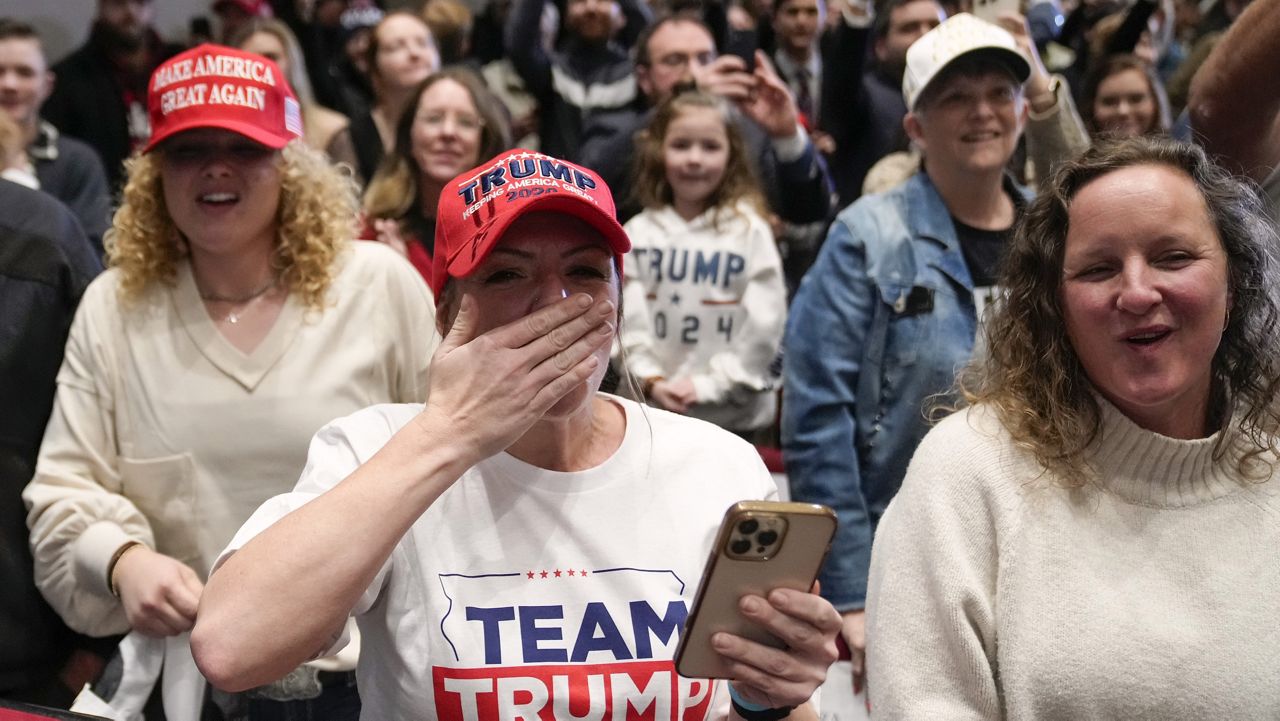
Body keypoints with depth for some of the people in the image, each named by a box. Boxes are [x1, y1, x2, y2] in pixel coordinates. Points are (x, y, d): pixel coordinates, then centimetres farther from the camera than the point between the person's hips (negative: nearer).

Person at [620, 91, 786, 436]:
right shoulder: (638, 233, 0)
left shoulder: (749, 230, -7)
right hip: (651, 411, 3)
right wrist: (650, 379, -16)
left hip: (731, 416, -2)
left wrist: (709, 384, -14)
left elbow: (765, 327, -11)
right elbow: (626, 319, -3)